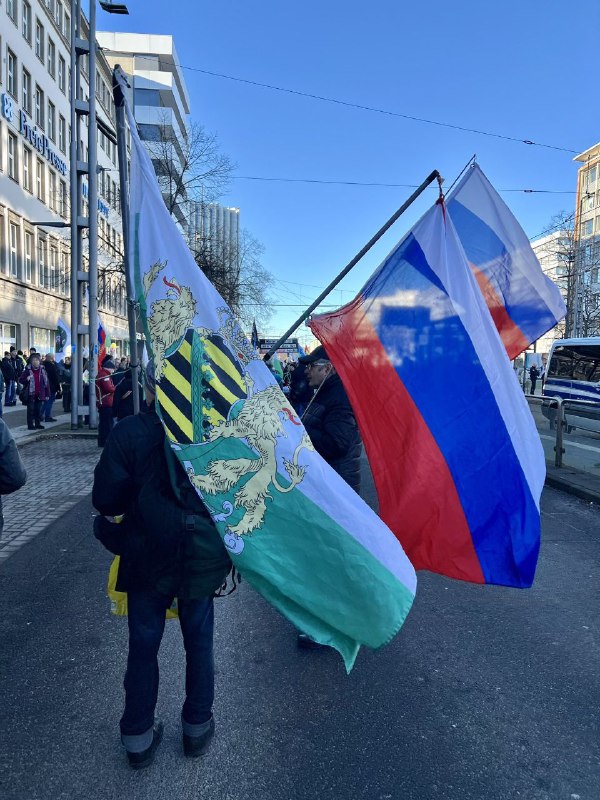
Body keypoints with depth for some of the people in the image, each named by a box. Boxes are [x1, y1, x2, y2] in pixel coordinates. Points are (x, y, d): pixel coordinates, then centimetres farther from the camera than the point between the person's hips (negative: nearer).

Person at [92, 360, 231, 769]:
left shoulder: (129, 433, -18)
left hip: (148, 561, -1)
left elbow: (105, 499, -14)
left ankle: (139, 736, 35)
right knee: (199, 643, 20)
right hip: (202, 561, 1)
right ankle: (197, 727, 38)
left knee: (143, 647, 18)